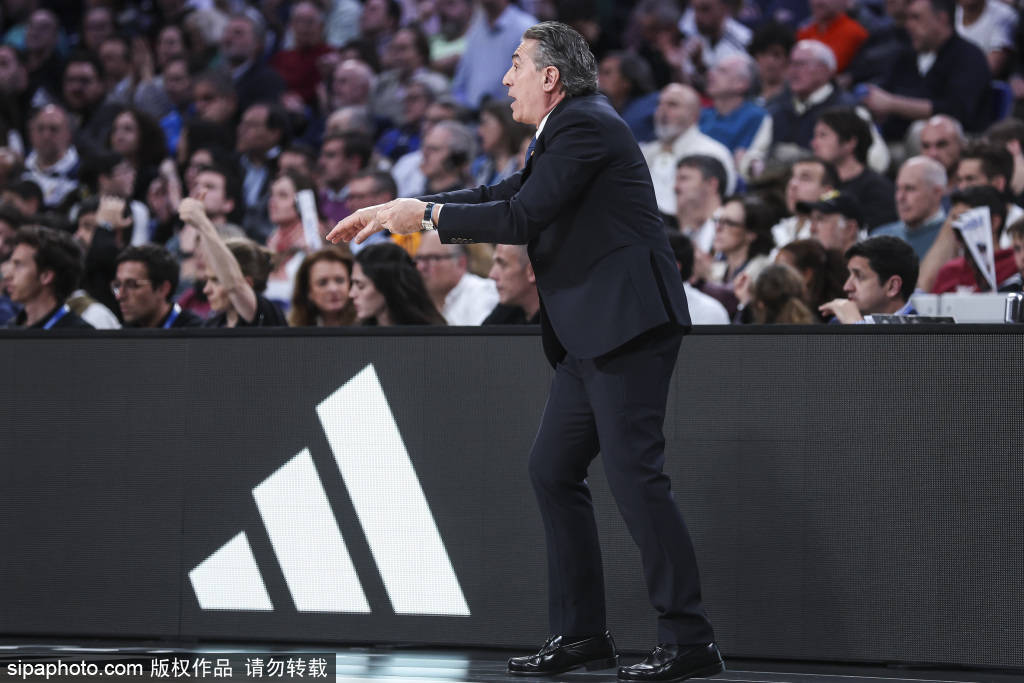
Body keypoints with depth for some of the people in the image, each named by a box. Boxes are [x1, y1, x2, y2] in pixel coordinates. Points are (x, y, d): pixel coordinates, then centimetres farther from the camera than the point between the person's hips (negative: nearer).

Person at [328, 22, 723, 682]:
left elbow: (523, 217, -17)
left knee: (635, 474, -13)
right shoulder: (568, 130, 20)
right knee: (553, 471, 11)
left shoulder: (585, 125, -11)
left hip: (627, 326, -11)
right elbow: (507, 196, 26)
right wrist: (394, 210, 24)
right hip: (590, 338, 11)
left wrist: (428, 215, -6)